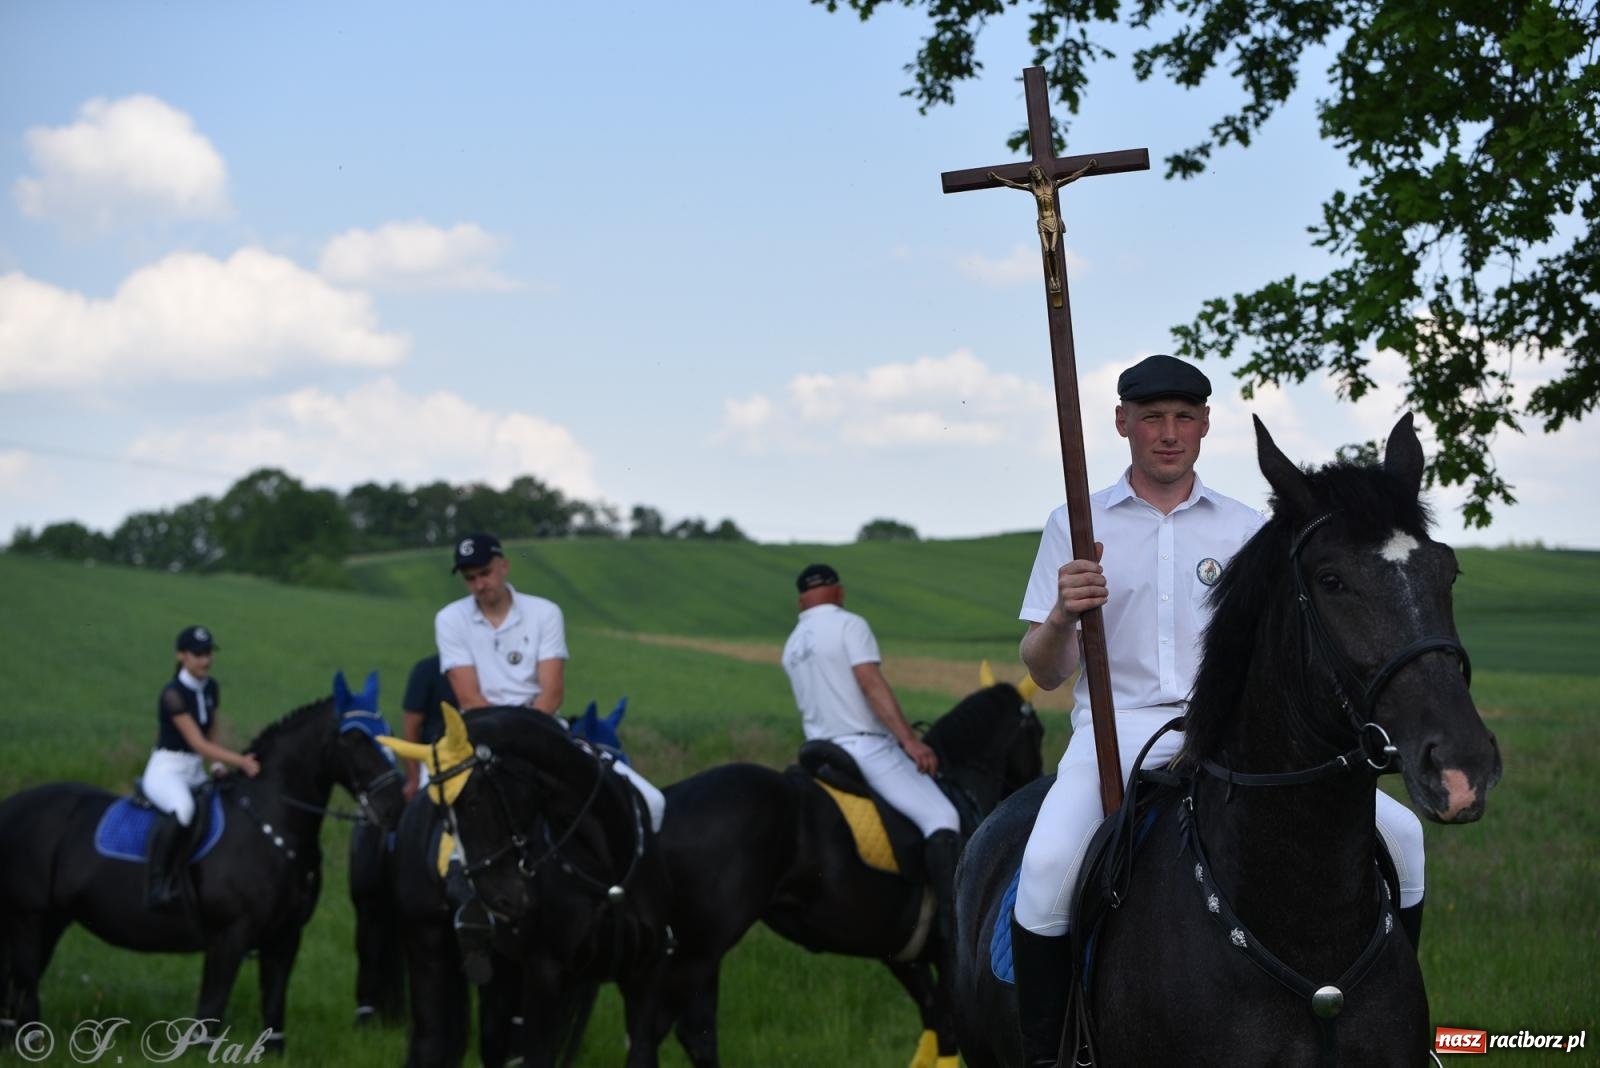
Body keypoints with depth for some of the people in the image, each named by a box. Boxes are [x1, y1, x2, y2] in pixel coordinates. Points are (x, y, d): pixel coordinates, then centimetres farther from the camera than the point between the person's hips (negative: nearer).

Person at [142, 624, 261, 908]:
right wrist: (241, 762, -29)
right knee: (182, 809, -39)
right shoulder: (173, 694, -17)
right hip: (166, 770, -8)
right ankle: (156, 884, -30)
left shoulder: (211, 688, 8)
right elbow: (198, 744, -22)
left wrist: (218, 765, -1)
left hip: (196, 773, 8)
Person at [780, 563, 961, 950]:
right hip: (866, 746, -8)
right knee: (941, 818, -17)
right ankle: (955, 924, -35)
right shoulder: (848, 624, -5)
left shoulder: (792, 647, 17)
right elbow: (872, 685, -17)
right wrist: (910, 740, -23)